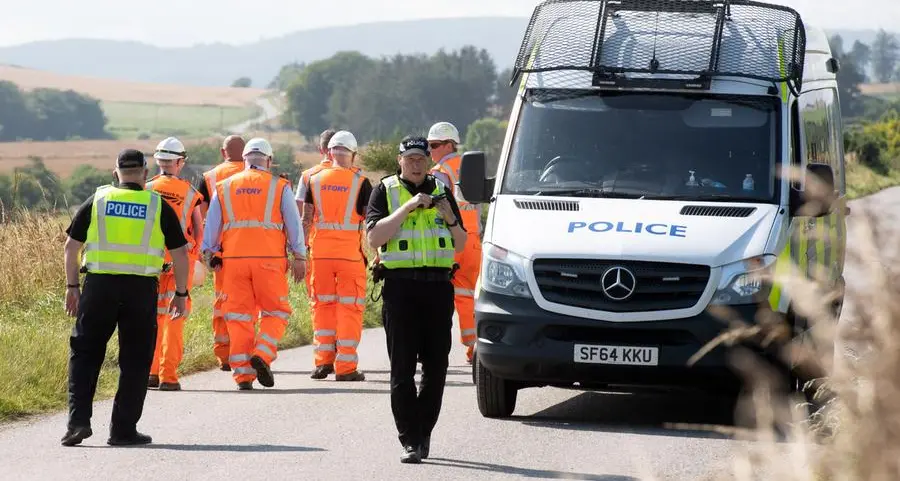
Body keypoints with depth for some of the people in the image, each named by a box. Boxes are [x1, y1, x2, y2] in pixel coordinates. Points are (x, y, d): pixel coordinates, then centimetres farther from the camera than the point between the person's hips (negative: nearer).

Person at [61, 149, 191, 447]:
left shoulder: (97, 201, 7)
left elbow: (72, 246, 7)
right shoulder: (158, 207, 5)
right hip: (141, 288, -1)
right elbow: (180, 253, 5)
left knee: (84, 354, 10)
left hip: (99, 286, 1)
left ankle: (79, 420, -3)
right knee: (135, 361, 7)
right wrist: (181, 294, 14)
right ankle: (123, 430, 7)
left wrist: (72, 286, 15)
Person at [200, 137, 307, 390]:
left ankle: (243, 373, 2)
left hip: (234, 258, 2)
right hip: (269, 258, -2)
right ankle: (262, 354, -15)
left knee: (238, 316, 5)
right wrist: (299, 257, 6)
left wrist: (208, 253, 17)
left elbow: (212, 224, 12)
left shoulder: (224, 187, 13)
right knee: (276, 312, 8)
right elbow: (293, 223, 4)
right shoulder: (279, 186, 7)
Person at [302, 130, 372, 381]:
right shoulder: (360, 181, -2)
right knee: (349, 307, 3)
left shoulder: (315, 179, 5)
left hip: (320, 251, 3)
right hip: (350, 252, -3)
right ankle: (345, 367, 2)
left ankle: (323, 361, 13)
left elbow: (306, 218, 4)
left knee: (323, 305, 14)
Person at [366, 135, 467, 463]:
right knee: (403, 369, -4)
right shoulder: (385, 190, 5)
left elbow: (461, 245, 15)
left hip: (438, 285, 3)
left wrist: (449, 218, -4)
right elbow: (374, 238, -8)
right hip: (400, 285, -3)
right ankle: (411, 441, -4)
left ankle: (424, 432, 16)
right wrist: (407, 208, -14)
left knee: (436, 365, 4)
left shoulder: (441, 191, 14)